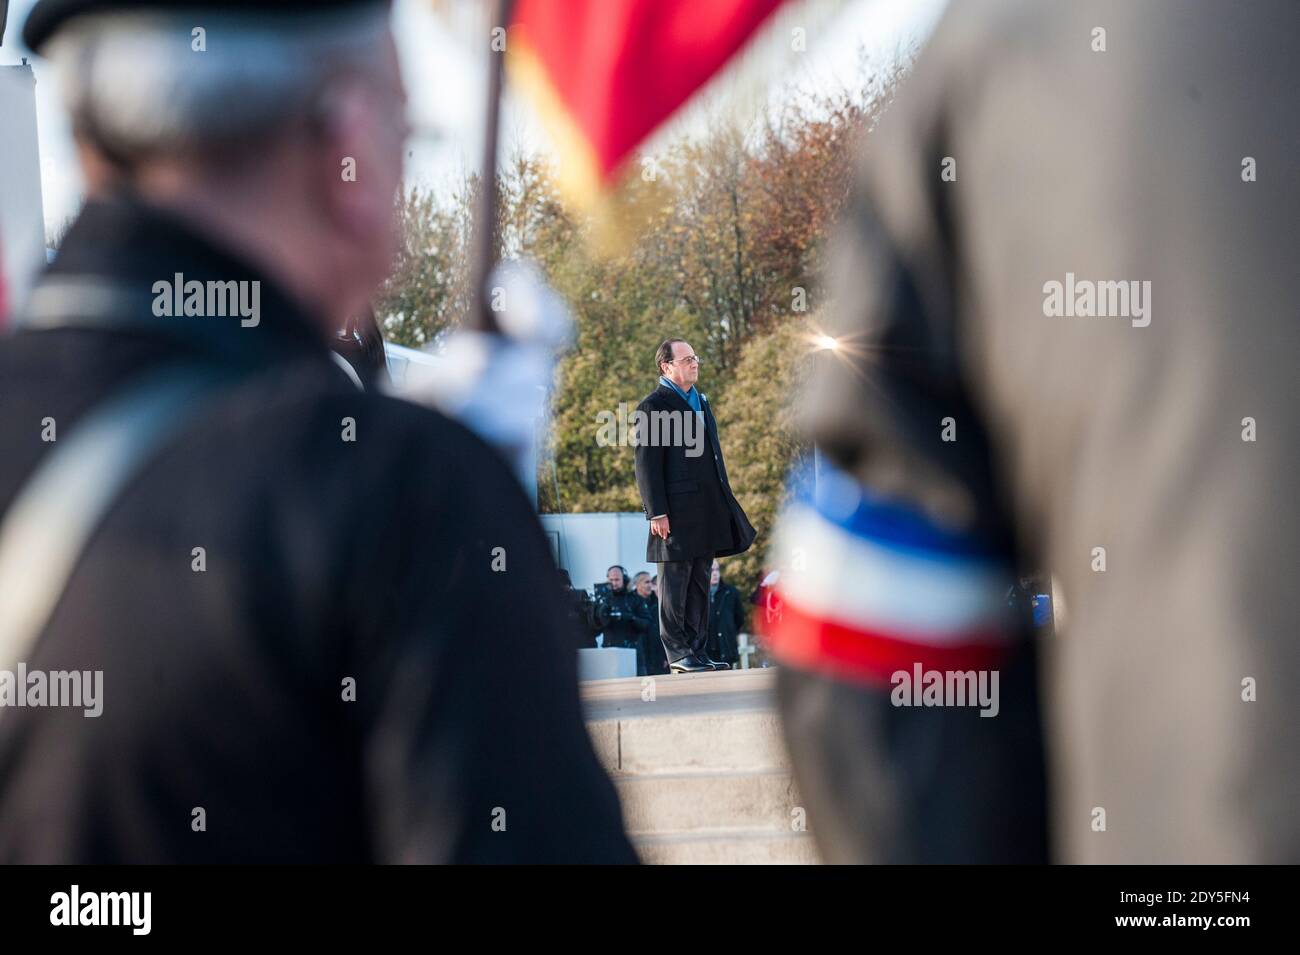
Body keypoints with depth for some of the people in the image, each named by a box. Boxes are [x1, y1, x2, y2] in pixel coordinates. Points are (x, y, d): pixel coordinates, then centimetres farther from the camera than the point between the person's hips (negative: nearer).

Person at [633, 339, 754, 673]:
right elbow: (647, 465, -12)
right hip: (676, 514, -8)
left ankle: (697, 651, 15)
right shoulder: (654, 406, -7)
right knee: (675, 586, -2)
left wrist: (724, 504, 20)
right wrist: (657, 513, -17)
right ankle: (678, 654, 1)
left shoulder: (700, 402, 20)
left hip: (706, 513, 8)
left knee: (699, 586, 11)